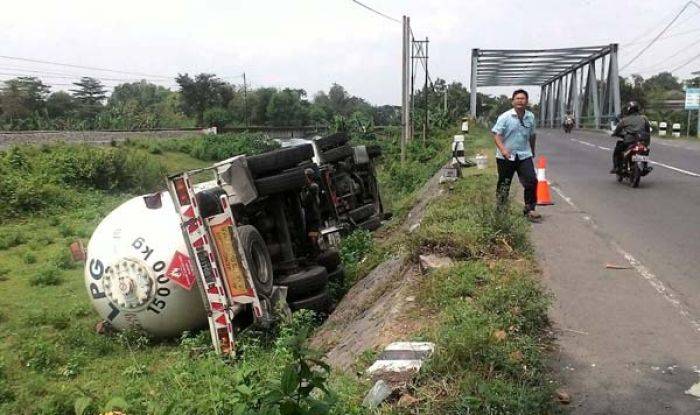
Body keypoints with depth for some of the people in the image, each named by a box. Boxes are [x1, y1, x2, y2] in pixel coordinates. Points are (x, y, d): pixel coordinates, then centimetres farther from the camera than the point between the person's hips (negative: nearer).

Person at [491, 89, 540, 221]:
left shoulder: (530, 117, 6)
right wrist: (502, 149, -28)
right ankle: (501, 210, 24)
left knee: (531, 181, -6)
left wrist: (532, 150, 28)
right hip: (506, 157, -3)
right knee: (504, 185, 8)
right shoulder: (505, 117, -10)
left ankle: (529, 209, 6)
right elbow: (496, 134, -14)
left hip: (524, 155, 4)